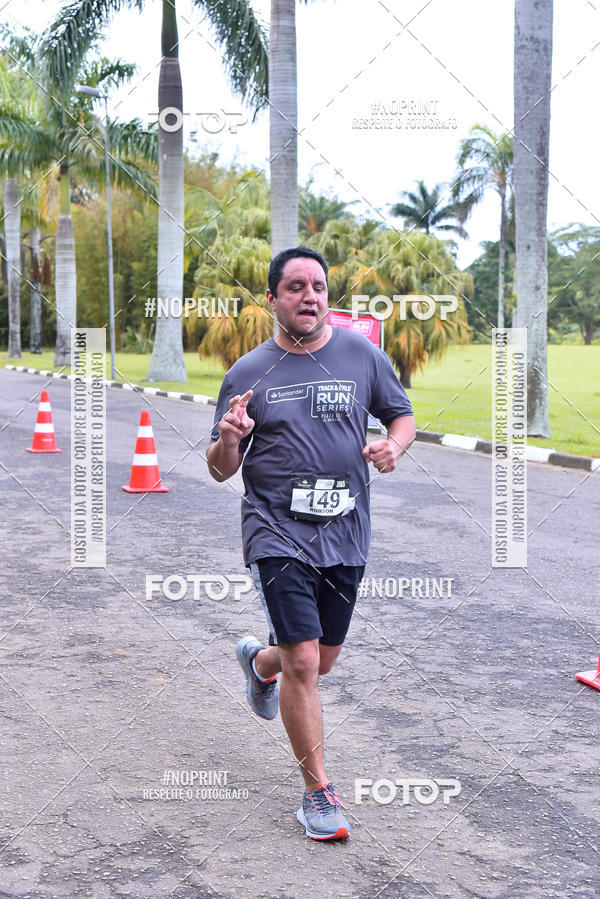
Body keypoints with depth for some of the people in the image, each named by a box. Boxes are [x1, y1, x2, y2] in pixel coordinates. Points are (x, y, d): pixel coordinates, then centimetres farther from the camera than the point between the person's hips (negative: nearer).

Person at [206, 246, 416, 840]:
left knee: (323, 659, 16)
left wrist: (394, 445, -8)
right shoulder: (247, 374, -1)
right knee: (303, 662, -11)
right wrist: (229, 440, -20)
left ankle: (258, 660, 51)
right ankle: (318, 792, 6)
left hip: (345, 531, 3)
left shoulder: (363, 355, 4)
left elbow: (402, 415, 15)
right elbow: (220, 470, 3)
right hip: (276, 532, -3)